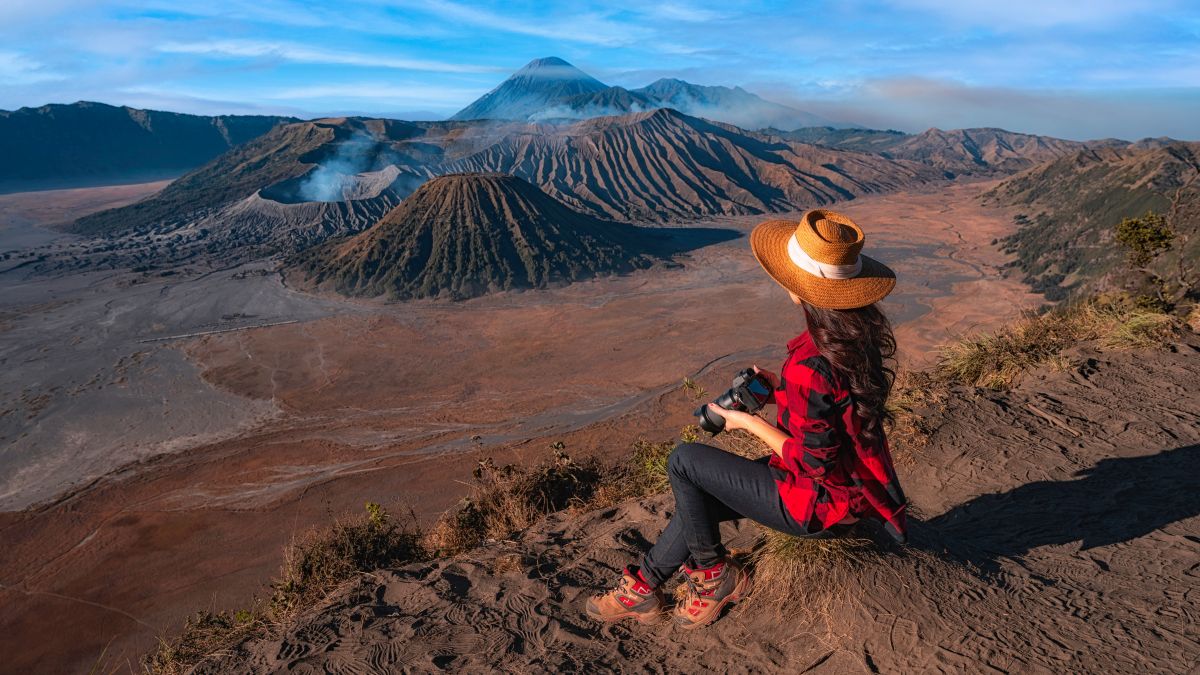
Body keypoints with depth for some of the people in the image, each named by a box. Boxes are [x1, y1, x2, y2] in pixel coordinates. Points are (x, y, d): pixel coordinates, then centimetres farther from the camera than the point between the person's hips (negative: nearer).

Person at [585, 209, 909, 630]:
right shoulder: (861, 334, -4)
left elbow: (813, 462, -25)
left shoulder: (811, 365, -32)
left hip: (818, 503, -9)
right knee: (702, 499, 15)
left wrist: (750, 423, -12)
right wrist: (781, 387, 2)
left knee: (684, 461, -3)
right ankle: (643, 585, 29)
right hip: (851, 488, 9)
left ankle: (712, 575, 17)